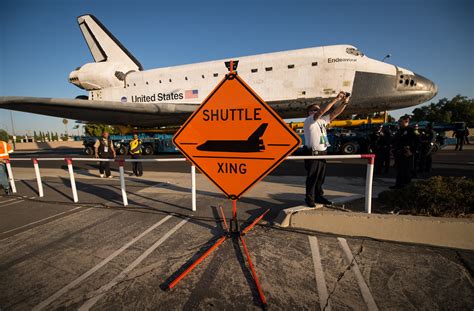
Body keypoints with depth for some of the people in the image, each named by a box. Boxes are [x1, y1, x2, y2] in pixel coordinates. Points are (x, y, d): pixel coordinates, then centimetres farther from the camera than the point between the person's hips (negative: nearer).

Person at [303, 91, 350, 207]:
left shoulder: (322, 120, 16)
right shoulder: (309, 121, -8)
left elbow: (335, 113, 12)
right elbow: (322, 111, -21)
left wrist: (344, 102, -2)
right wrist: (336, 99, -19)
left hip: (322, 153, 8)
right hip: (313, 153, -8)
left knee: (321, 177, 13)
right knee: (312, 177, -2)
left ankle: (319, 196, 25)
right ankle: (309, 198, 9)